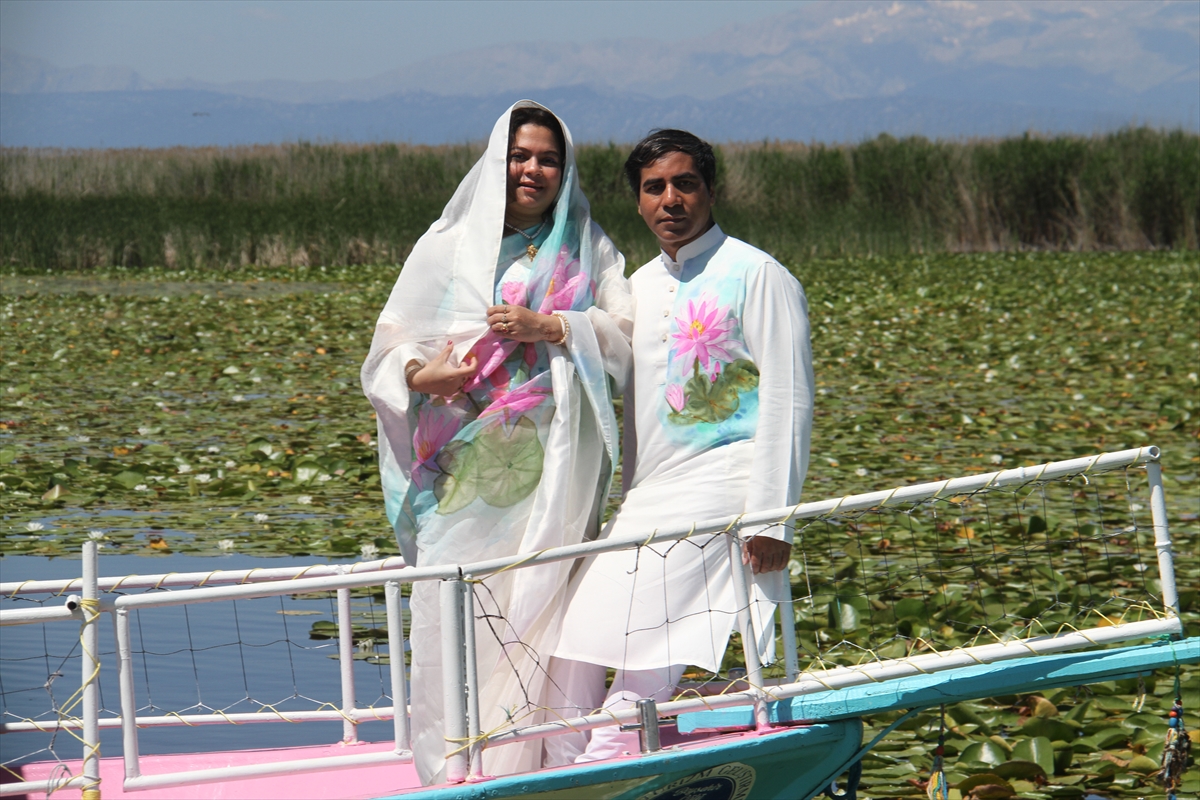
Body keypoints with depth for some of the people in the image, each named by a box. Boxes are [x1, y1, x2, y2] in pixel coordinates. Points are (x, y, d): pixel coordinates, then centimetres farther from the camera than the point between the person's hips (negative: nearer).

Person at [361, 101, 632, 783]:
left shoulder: (588, 248, 13)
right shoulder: (448, 246, 12)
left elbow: (629, 332, 3)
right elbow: (392, 341, 11)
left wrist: (552, 328, -11)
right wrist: (418, 374, -11)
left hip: (550, 464, 0)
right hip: (463, 463, 0)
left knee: (542, 600, -6)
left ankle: (543, 749, -3)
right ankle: (451, 760, -4)